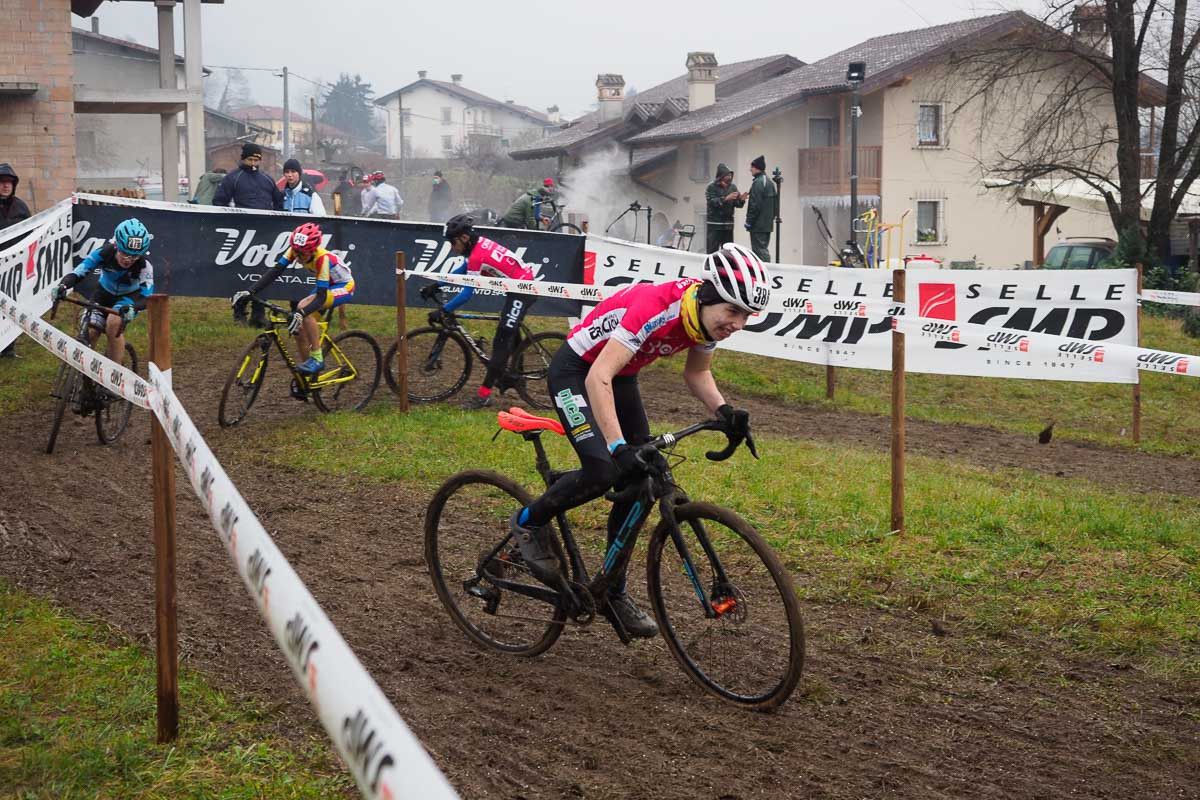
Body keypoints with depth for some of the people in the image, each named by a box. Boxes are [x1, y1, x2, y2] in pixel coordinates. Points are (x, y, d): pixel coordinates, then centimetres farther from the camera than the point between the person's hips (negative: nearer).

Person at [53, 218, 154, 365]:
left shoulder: (144, 266, -32)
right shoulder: (104, 253, -30)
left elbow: (146, 297, -32)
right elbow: (78, 271, -32)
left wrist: (132, 307, -54)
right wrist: (63, 285, -52)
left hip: (129, 297, -2)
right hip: (104, 293, 2)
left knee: (114, 323, -30)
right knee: (89, 332, -12)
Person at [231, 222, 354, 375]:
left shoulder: (322, 258, -35)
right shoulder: (295, 250, -18)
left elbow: (321, 297, -38)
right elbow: (274, 272, -22)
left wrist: (301, 313, -53)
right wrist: (249, 292, -34)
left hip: (343, 286, -7)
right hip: (326, 286, 7)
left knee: (304, 307, -30)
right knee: (299, 328, -5)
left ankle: (317, 358, -21)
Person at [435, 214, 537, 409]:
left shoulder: (477, 256, -22)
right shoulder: (480, 243, 5)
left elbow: (466, 293, -22)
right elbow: (462, 269, 19)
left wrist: (443, 311, -19)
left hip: (522, 289, -10)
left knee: (502, 340, -11)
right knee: (509, 332, 27)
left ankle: (484, 394, -13)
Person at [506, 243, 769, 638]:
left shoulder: (710, 315, -13)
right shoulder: (656, 309, -37)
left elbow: (696, 372, 5)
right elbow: (598, 378, -42)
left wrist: (722, 409, -15)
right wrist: (619, 446, -51)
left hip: (621, 378, 8)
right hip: (576, 371, -8)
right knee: (602, 470, -25)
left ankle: (613, 591, 17)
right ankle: (529, 523, 2)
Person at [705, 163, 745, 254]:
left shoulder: (732, 187, 10)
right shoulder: (712, 187, -3)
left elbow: (737, 204, 9)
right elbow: (711, 202, -17)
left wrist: (741, 200, -14)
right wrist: (726, 198, -27)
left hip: (728, 225, 5)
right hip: (714, 224, -5)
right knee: (712, 250, -7)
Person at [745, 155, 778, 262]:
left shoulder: (758, 183, -15)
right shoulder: (770, 182, 16)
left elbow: (755, 205, -20)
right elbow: (776, 203, 21)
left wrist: (749, 222, -15)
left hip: (758, 225, -10)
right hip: (768, 224, 10)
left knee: (760, 251, -8)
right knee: (764, 250, 15)